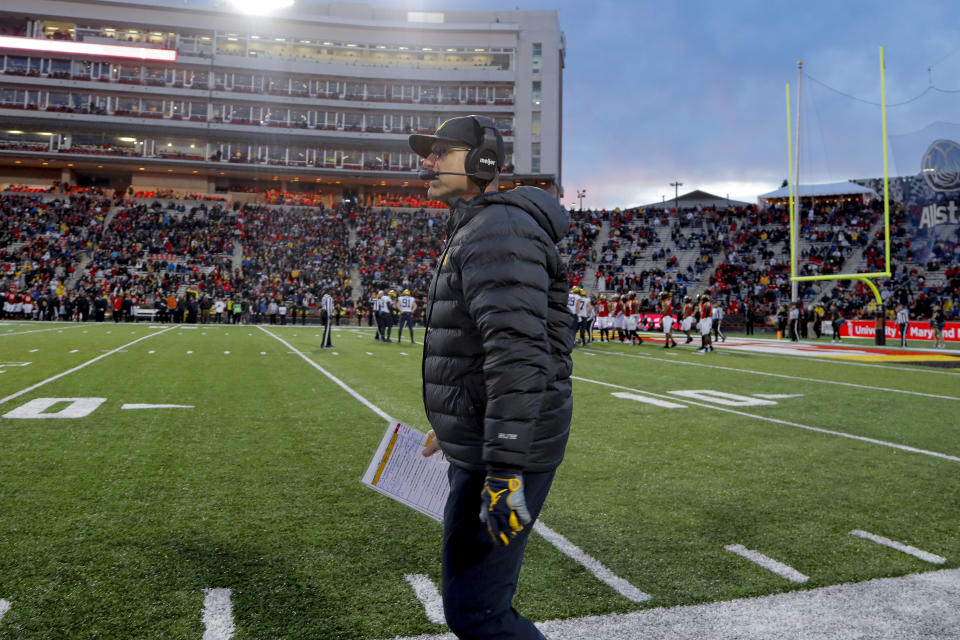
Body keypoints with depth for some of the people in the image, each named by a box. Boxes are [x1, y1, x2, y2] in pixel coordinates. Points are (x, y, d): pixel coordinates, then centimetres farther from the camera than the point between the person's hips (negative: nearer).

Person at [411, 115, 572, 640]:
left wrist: (505, 472, -30)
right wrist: (454, 425, 32)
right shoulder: (472, 233, 18)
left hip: (506, 454, -10)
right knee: (473, 597, 21)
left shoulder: (498, 229, -16)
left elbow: (518, 354, -27)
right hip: (482, 446, 11)